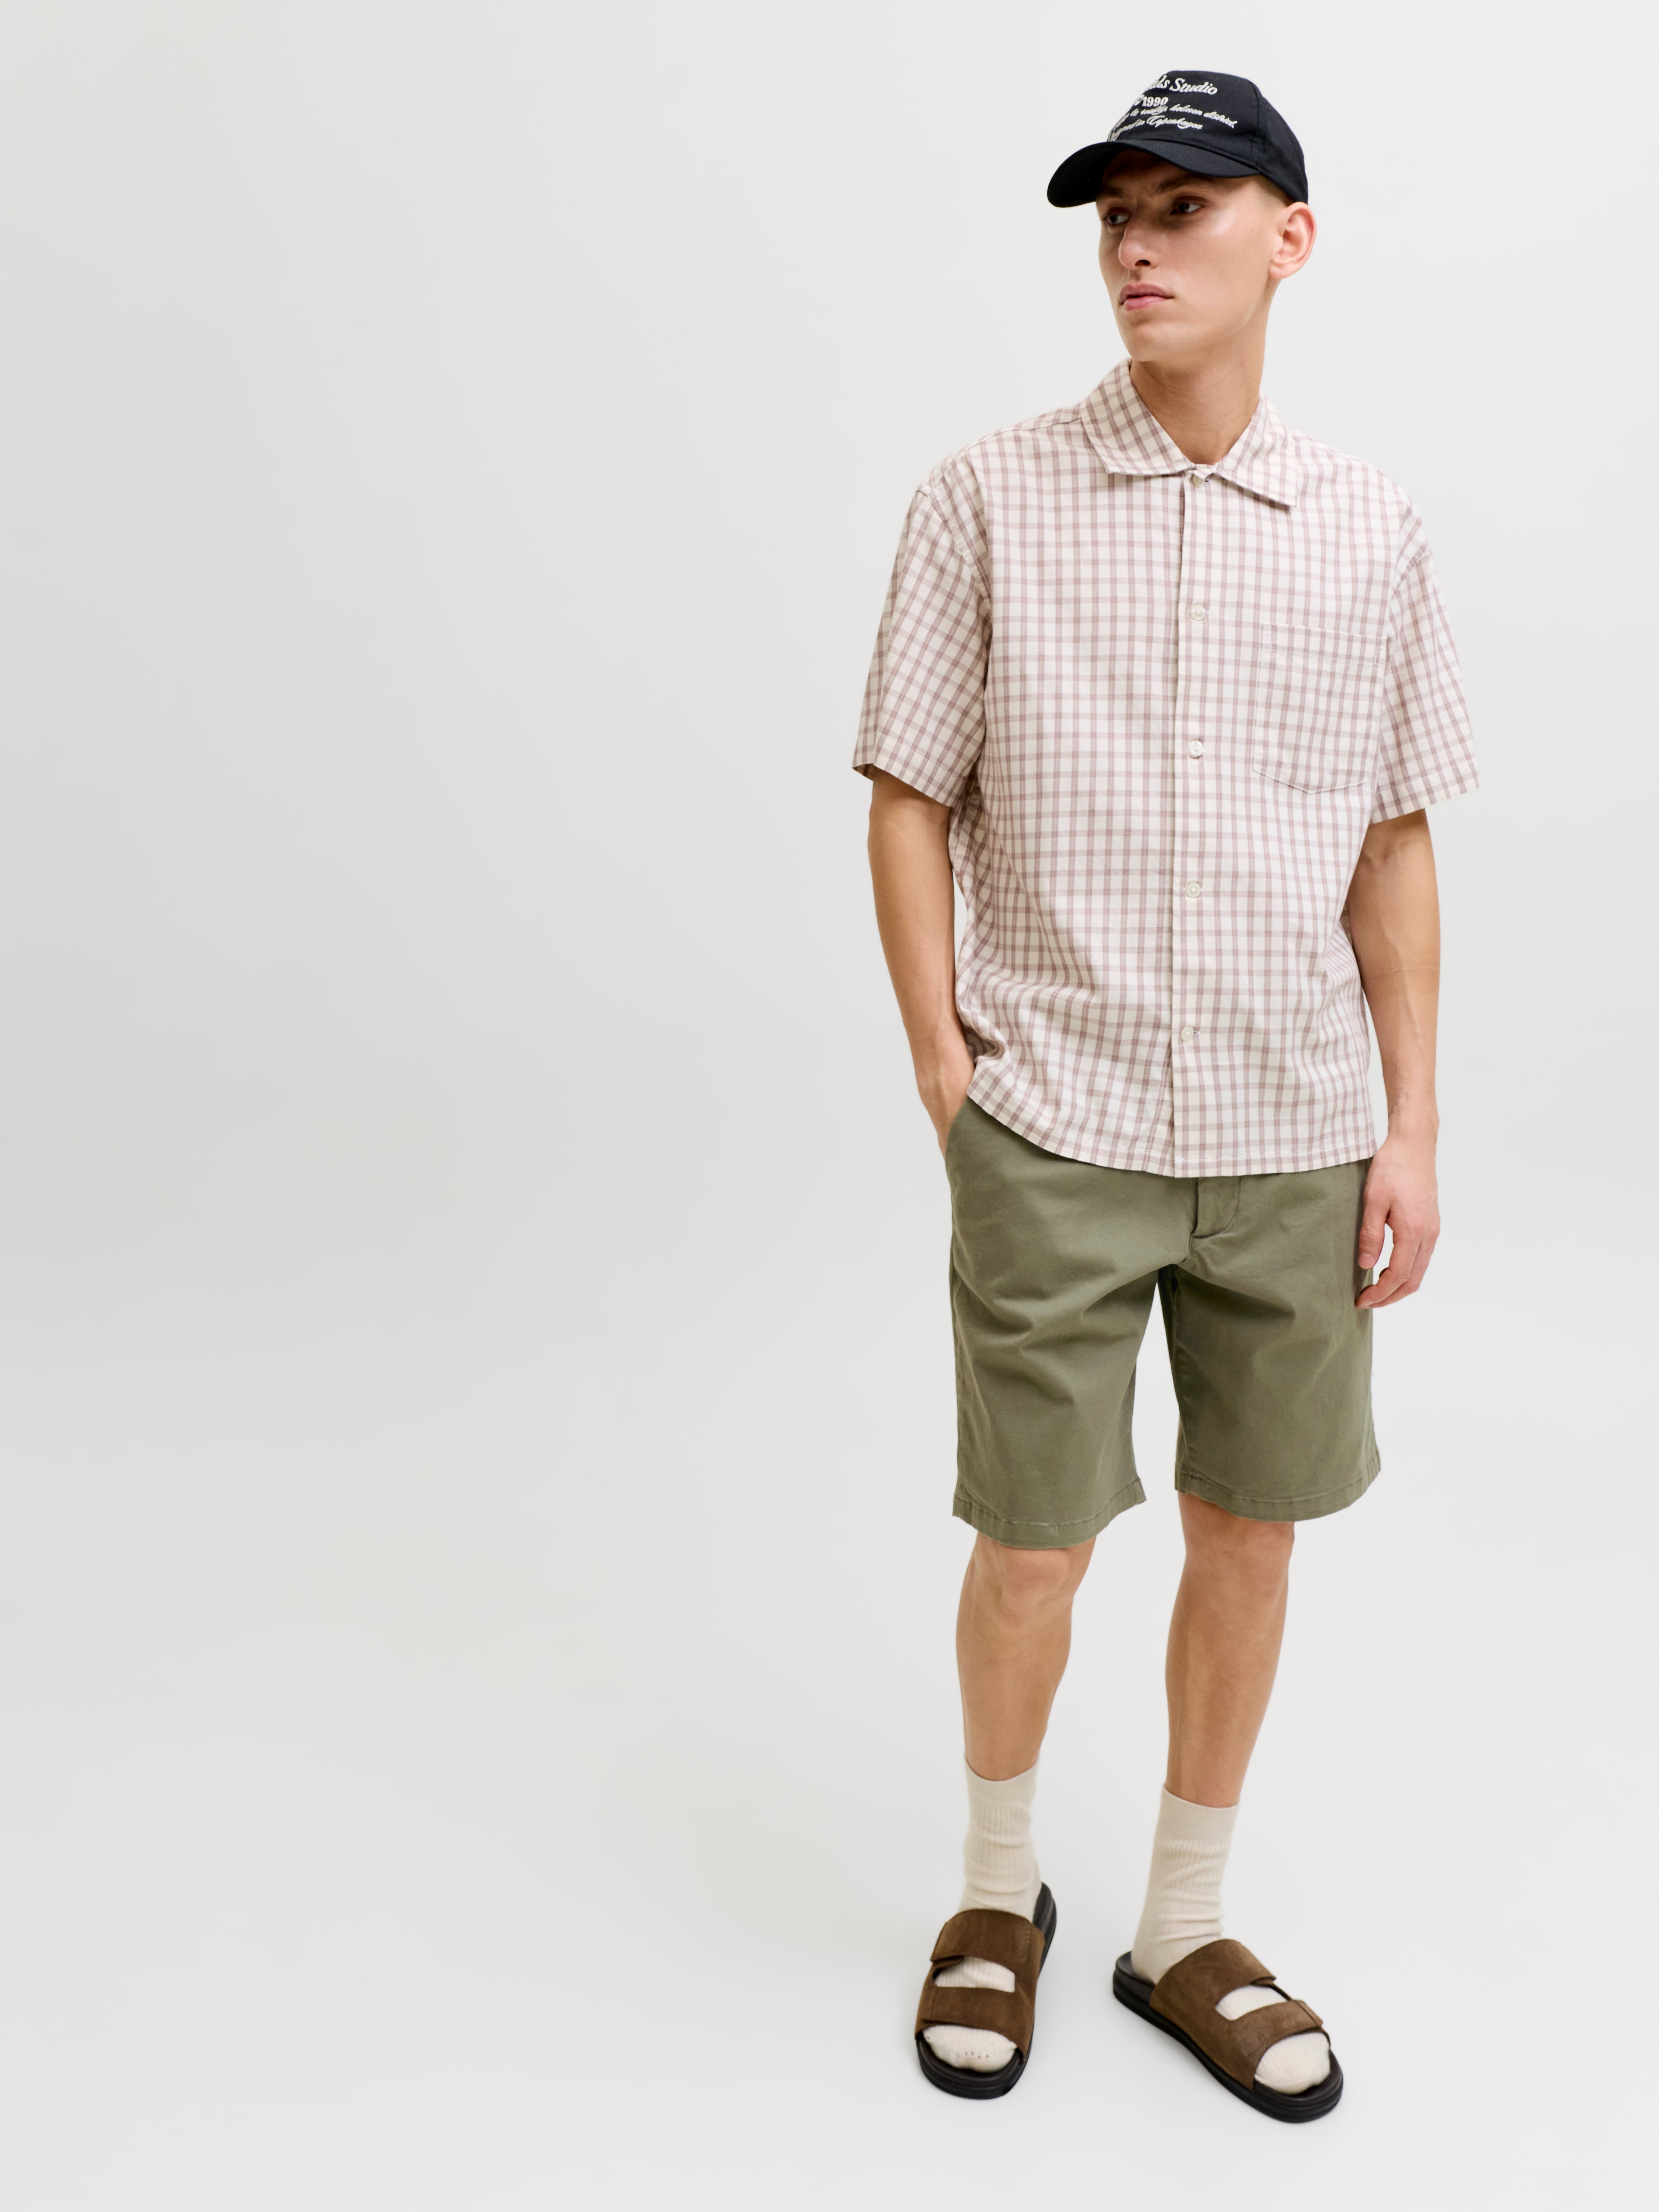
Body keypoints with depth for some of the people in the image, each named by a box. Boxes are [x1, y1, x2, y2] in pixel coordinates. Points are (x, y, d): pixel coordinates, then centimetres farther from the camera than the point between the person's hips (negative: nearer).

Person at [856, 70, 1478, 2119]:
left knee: (1249, 1531, 11)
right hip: (1054, 1139, -2)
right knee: (1031, 1548, 6)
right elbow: (908, 799, 1)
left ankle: (1184, 1931, 32)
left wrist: (1410, 1129, 4)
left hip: (1293, 1144, 3)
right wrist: (947, 1076, -5)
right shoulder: (987, 502, -2)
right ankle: (999, 1888, 34)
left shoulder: (1368, 534, 5)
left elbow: (1392, 852, 8)